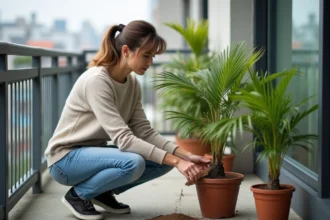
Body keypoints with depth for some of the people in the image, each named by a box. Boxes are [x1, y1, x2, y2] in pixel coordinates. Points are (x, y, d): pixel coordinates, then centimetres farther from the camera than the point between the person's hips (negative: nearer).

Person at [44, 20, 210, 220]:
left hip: (94, 153, 8)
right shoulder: (96, 81, -27)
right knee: (133, 163, -34)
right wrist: (175, 161, -34)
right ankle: (78, 194, -8)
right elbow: (123, 139, -32)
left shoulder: (132, 83, 0)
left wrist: (185, 155, -19)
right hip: (66, 158, -8)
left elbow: (144, 132, -5)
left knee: (165, 158, -7)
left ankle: (103, 192, 9)